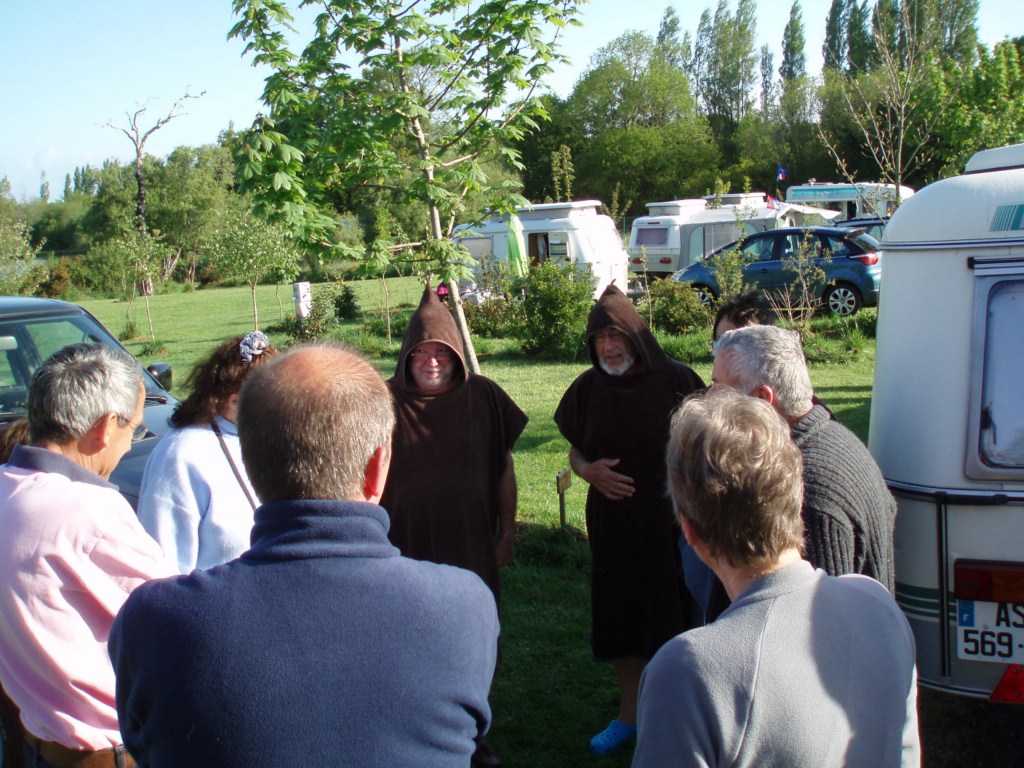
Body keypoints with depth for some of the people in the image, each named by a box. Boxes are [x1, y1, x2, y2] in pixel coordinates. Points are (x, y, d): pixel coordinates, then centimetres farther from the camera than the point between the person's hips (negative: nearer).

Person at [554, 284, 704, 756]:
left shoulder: (674, 380, -11)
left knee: (668, 617, 4)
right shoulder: (589, 387, 0)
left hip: (667, 522, -3)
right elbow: (575, 451, 10)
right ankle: (629, 713, 33)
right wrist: (588, 470, -12)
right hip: (611, 522, 4)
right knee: (618, 617, 14)